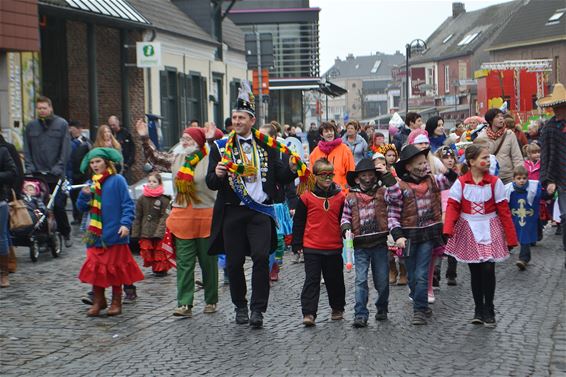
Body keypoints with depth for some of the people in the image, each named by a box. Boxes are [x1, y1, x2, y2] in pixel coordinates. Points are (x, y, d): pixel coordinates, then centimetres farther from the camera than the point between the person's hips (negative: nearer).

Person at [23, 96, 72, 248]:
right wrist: (29, 166, -1)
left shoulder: (61, 124, 2)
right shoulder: (30, 126, 10)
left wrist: (59, 167, -10)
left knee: (58, 206, -4)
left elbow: (66, 148, -2)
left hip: (56, 175, -2)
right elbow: (26, 149, 11)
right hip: (37, 175, 3)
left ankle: (66, 234, 14)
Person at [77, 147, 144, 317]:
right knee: (95, 268, 2)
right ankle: (98, 301, 14)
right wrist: (84, 195, -5)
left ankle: (116, 302, 15)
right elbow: (82, 208, 14)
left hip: (114, 233, -5)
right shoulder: (90, 184, 13)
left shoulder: (117, 180, -5)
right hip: (95, 234, 5)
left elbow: (127, 204, -8)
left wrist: (125, 223, -18)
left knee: (115, 268, 4)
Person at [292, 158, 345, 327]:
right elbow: (298, 223, 2)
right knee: (311, 280, -2)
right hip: (311, 247, -2)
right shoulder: (307, 197, -3)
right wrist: (297, 244, 1)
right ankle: (308, 313, -3)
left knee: (335, 279, 13)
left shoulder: (340, 197, 3)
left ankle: (337, 308, 30)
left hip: (334, 247, 2)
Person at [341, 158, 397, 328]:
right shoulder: (351, 198, 5)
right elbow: (345, 217, 10)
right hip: (360, 245, 0)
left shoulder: (382, 192, 3)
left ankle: (382, 309, 29)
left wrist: (386, 175, -15)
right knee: (361, 280, -6)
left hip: (380, 243, 0)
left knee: (382, 280, 9)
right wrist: (346, 228, -10)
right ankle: (360, 315, -6)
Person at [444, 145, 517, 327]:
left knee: (488, 269, -6)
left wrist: (510, 237, -4)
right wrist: (448, 229, -24)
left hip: (489, 230, -1)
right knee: (475, 271, 8)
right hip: (469, 231, 1)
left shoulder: (494, 182, -5)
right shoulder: (461, 183, -4)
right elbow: (452, 206, -8)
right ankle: (479, 310, 20)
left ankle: (489, 310, 10)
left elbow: (503, 210, -3)